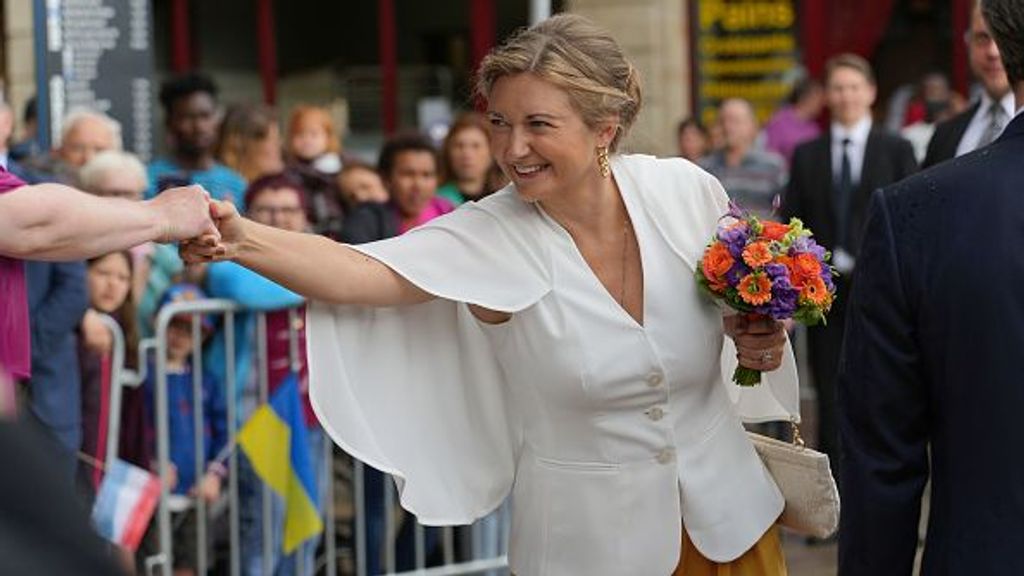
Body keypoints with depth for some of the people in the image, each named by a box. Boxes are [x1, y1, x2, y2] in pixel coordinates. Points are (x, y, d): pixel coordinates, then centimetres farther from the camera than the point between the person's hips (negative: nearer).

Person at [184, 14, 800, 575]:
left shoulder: (686, 192, -9)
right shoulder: (489, 238, -17)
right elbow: (361, 272, -33)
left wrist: (763, 343, -10)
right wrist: (243, 238, -49)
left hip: (727, 513, 3)